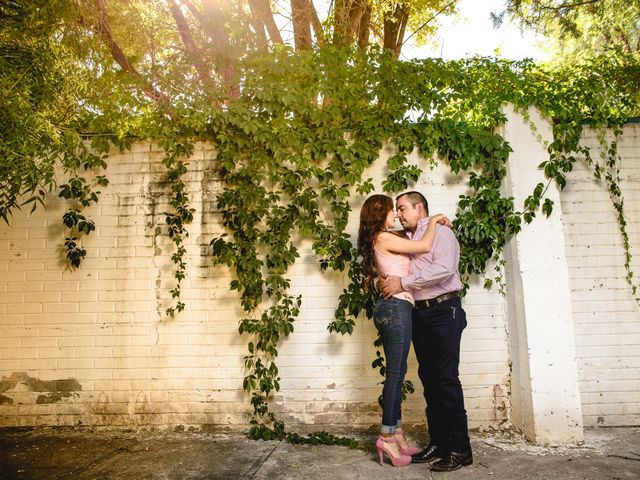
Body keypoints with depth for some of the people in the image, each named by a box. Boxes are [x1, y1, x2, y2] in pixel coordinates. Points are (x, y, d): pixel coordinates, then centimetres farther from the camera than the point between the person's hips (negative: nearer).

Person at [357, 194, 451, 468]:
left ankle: (396, 435, 15)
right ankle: (387, 437, -1)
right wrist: (433, 221, 7)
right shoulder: (384, 238, -8)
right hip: (397, 306, -10)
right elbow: (424, 246, -10)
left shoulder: (378, 242, 21)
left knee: (397, 373, 10)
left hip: (390, 308, 10)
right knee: (395, 373, -7)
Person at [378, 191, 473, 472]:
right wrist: (385, 283, -7)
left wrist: (403, 282, -18)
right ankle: (438, 444, 15)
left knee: (446, 379, -7)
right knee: (428, 379, 7)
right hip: (418, 313, 7)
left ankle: (460, 449, 1)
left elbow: (445, 268, -18)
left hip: (443, 310, -7)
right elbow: (393, 271, 17)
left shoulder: (440, 233, -2)